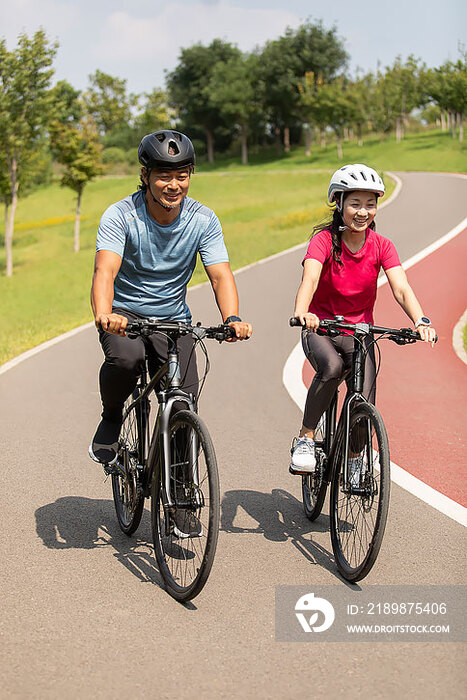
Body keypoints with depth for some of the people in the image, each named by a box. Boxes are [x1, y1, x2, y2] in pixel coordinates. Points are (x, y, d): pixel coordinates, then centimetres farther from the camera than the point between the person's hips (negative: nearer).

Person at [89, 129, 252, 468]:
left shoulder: (204, 220, -10)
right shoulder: (120, 216, -17)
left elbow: (221, 275, -17)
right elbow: (105, 271, -30)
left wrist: (233, 319, -38)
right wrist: (104, 315, -51)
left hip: (173, 318, 2)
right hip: (125, 313, -2)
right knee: (126, 358, -35)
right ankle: (111, 419, -3)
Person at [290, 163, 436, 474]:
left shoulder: (381, 246, -6)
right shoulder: (324, 239, -15)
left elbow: (401, 288, -19)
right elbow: (310, 279, -32)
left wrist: (421, 321, -39)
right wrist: (301, 313, -54)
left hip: (359, 332, 2)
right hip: (320, 328, -2)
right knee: (332, 367, -35)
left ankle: (355, 460, 13)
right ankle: (306, 438, -16)